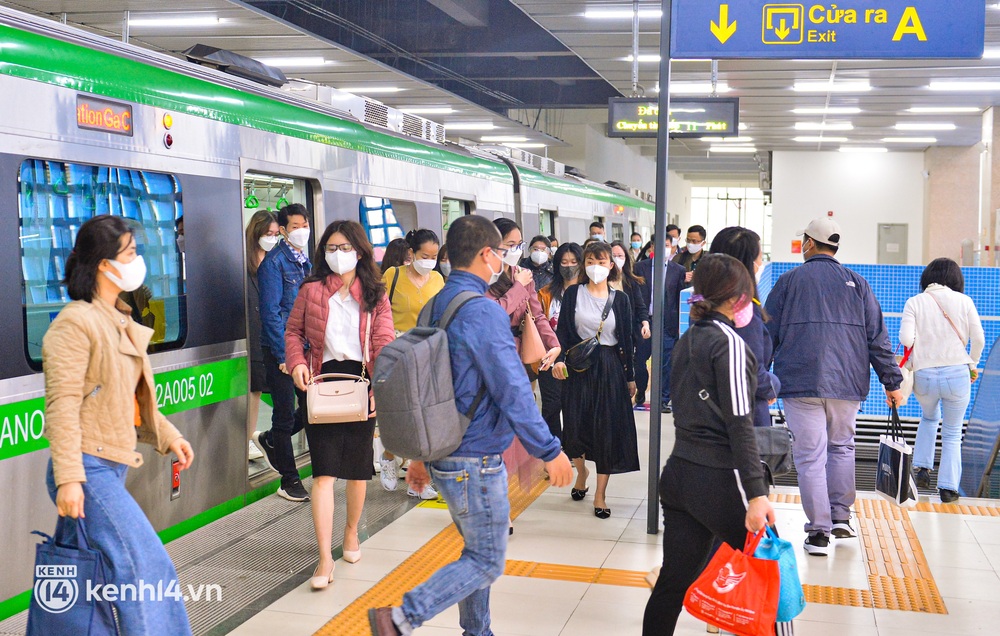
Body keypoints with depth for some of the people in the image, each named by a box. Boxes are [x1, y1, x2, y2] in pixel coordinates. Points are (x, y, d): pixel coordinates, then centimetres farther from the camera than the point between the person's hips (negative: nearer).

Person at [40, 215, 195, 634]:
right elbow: (62, 406, -18)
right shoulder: (76, 323, -12)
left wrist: (168, 436, 19)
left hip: (111, 468, 9)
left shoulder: (120, 324, 17)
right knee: (147, 567, -14)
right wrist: (68, 478, -23)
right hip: (88, 469, -9)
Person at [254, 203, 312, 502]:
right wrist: (284, 354, -17)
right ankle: (289, 482, 14)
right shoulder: (274, 261, -10)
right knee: (286, 414, 2)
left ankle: (269, 441, 36)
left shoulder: (306, 261, 12)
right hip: (281, 350, -7)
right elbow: (270, 311, -15)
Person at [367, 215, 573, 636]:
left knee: (478, 550, 21)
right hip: (475, 462, -9)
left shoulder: (432, 309, 8)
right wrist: (550, 451, -15)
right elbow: (512, 392, -22)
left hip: (444, 456, 9)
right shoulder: (483, 312, -20)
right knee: (487, 562, 1)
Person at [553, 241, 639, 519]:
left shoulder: (620, 299, 3)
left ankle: (600, 495, 10)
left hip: (610, 366, 0)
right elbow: (563, 330, -2)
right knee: (575, 426, 1)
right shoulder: (573, 294, 1)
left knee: (608, 429, 0)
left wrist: (630, 376, 5)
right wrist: (560, 359, -18)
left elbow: (626, 339, 5)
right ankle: (581, 471, 34)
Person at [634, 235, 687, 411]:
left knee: (665, 363, 1)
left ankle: (663, 400, 10)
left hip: (667, 322, -1)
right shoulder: (640, 267, 5)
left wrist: (680, 325, 1)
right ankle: (640, 393, 29)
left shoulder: (678, 270, 5)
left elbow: (681, 298, 5)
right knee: (640, 360, 8)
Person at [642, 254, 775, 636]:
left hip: (679, 472, 8)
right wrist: (756, 494, -20)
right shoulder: (730, 343, -11)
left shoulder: (687, 341, 12)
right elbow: (739, 425, -17)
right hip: (718, 479, -7)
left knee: (674, 580, 8)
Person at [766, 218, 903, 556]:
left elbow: (767, 334, 5)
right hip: (848, 383, 3)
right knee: (842, 447, 21)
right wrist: (892, 381, 9)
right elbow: (877, 336, 7)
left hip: (800, 383, -3)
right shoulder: (856, 283, 11)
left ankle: (819, 531, -1)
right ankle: (840, 517, 20)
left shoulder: (789, 280, 5)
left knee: (810, 455, 0)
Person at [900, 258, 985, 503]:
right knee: (952, 433, 15)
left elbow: (906, 339, -10)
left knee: (929, 418, 32)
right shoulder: (964, 301, 1)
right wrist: (972, 364, 15)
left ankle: (922, 467, 23)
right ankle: (948, 488, 14)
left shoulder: (914, 302, 0)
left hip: (924, 375, 1)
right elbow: (978, 339, -2)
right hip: (957, 374, -1)